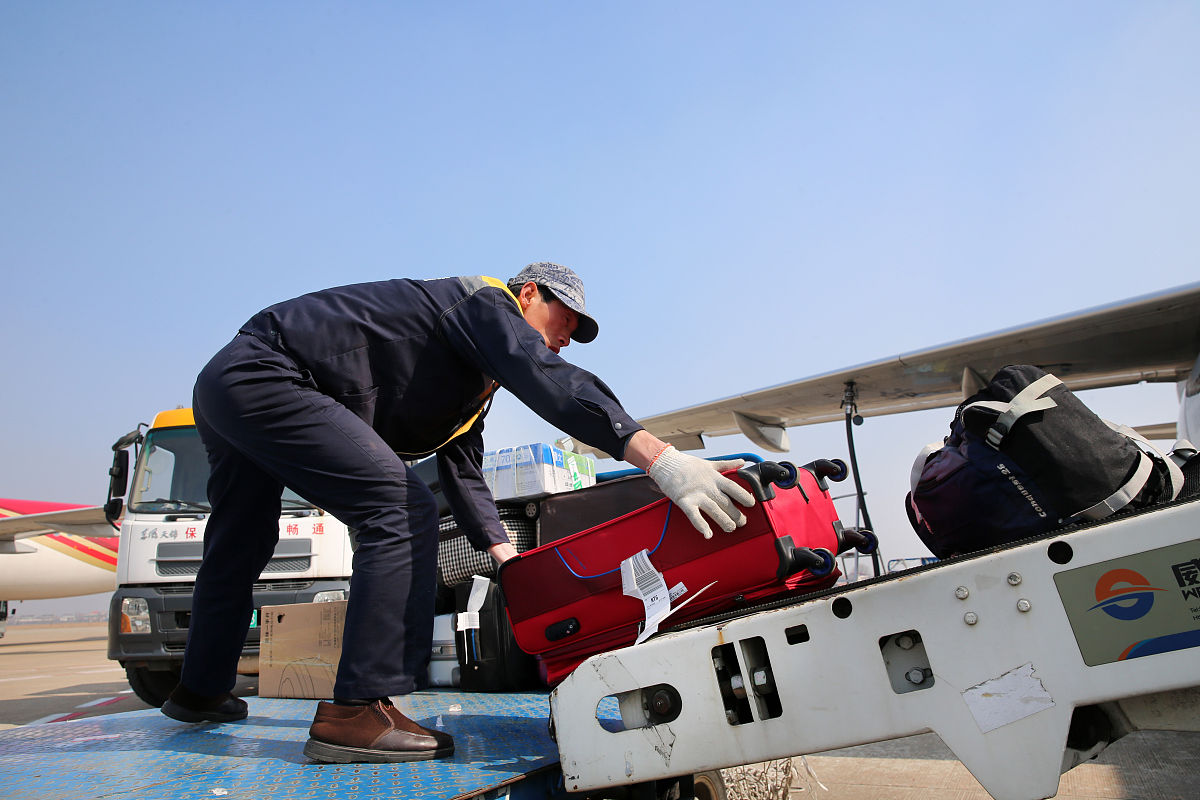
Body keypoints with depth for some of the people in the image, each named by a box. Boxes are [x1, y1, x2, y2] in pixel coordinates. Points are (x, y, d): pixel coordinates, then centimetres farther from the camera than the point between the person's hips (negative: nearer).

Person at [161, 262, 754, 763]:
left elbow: (462, 474, 19)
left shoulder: (476, 382, 22)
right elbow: (546, 380, -28)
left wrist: (509, 559, 8)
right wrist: (656, 456, -39)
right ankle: (356, 713, -18)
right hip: (263, 376, -11)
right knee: (402, 513, -18)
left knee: (237, 552, 23)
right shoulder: (485, 302, -8)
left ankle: (201, 692, 42)